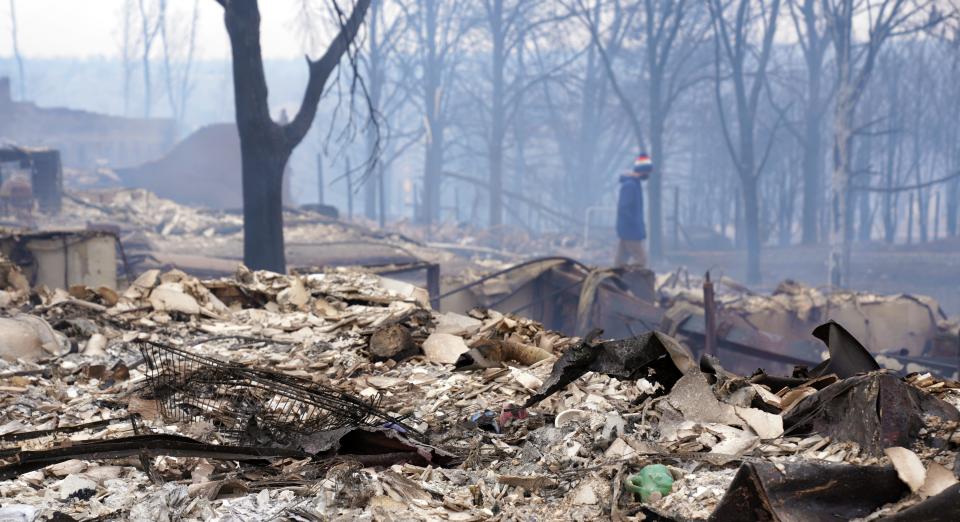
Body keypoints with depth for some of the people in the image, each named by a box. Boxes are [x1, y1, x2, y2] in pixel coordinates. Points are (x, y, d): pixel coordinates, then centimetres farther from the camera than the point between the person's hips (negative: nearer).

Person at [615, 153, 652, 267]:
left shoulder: (634, 182, 12)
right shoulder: (630, 185, -19)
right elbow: (623, 208, -23)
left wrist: (639, 224, 14)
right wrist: (636, 224, -16)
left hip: (626, 229, 10)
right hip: (631, 230, -10)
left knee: (621, 261, 11)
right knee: (640, 260, -8)